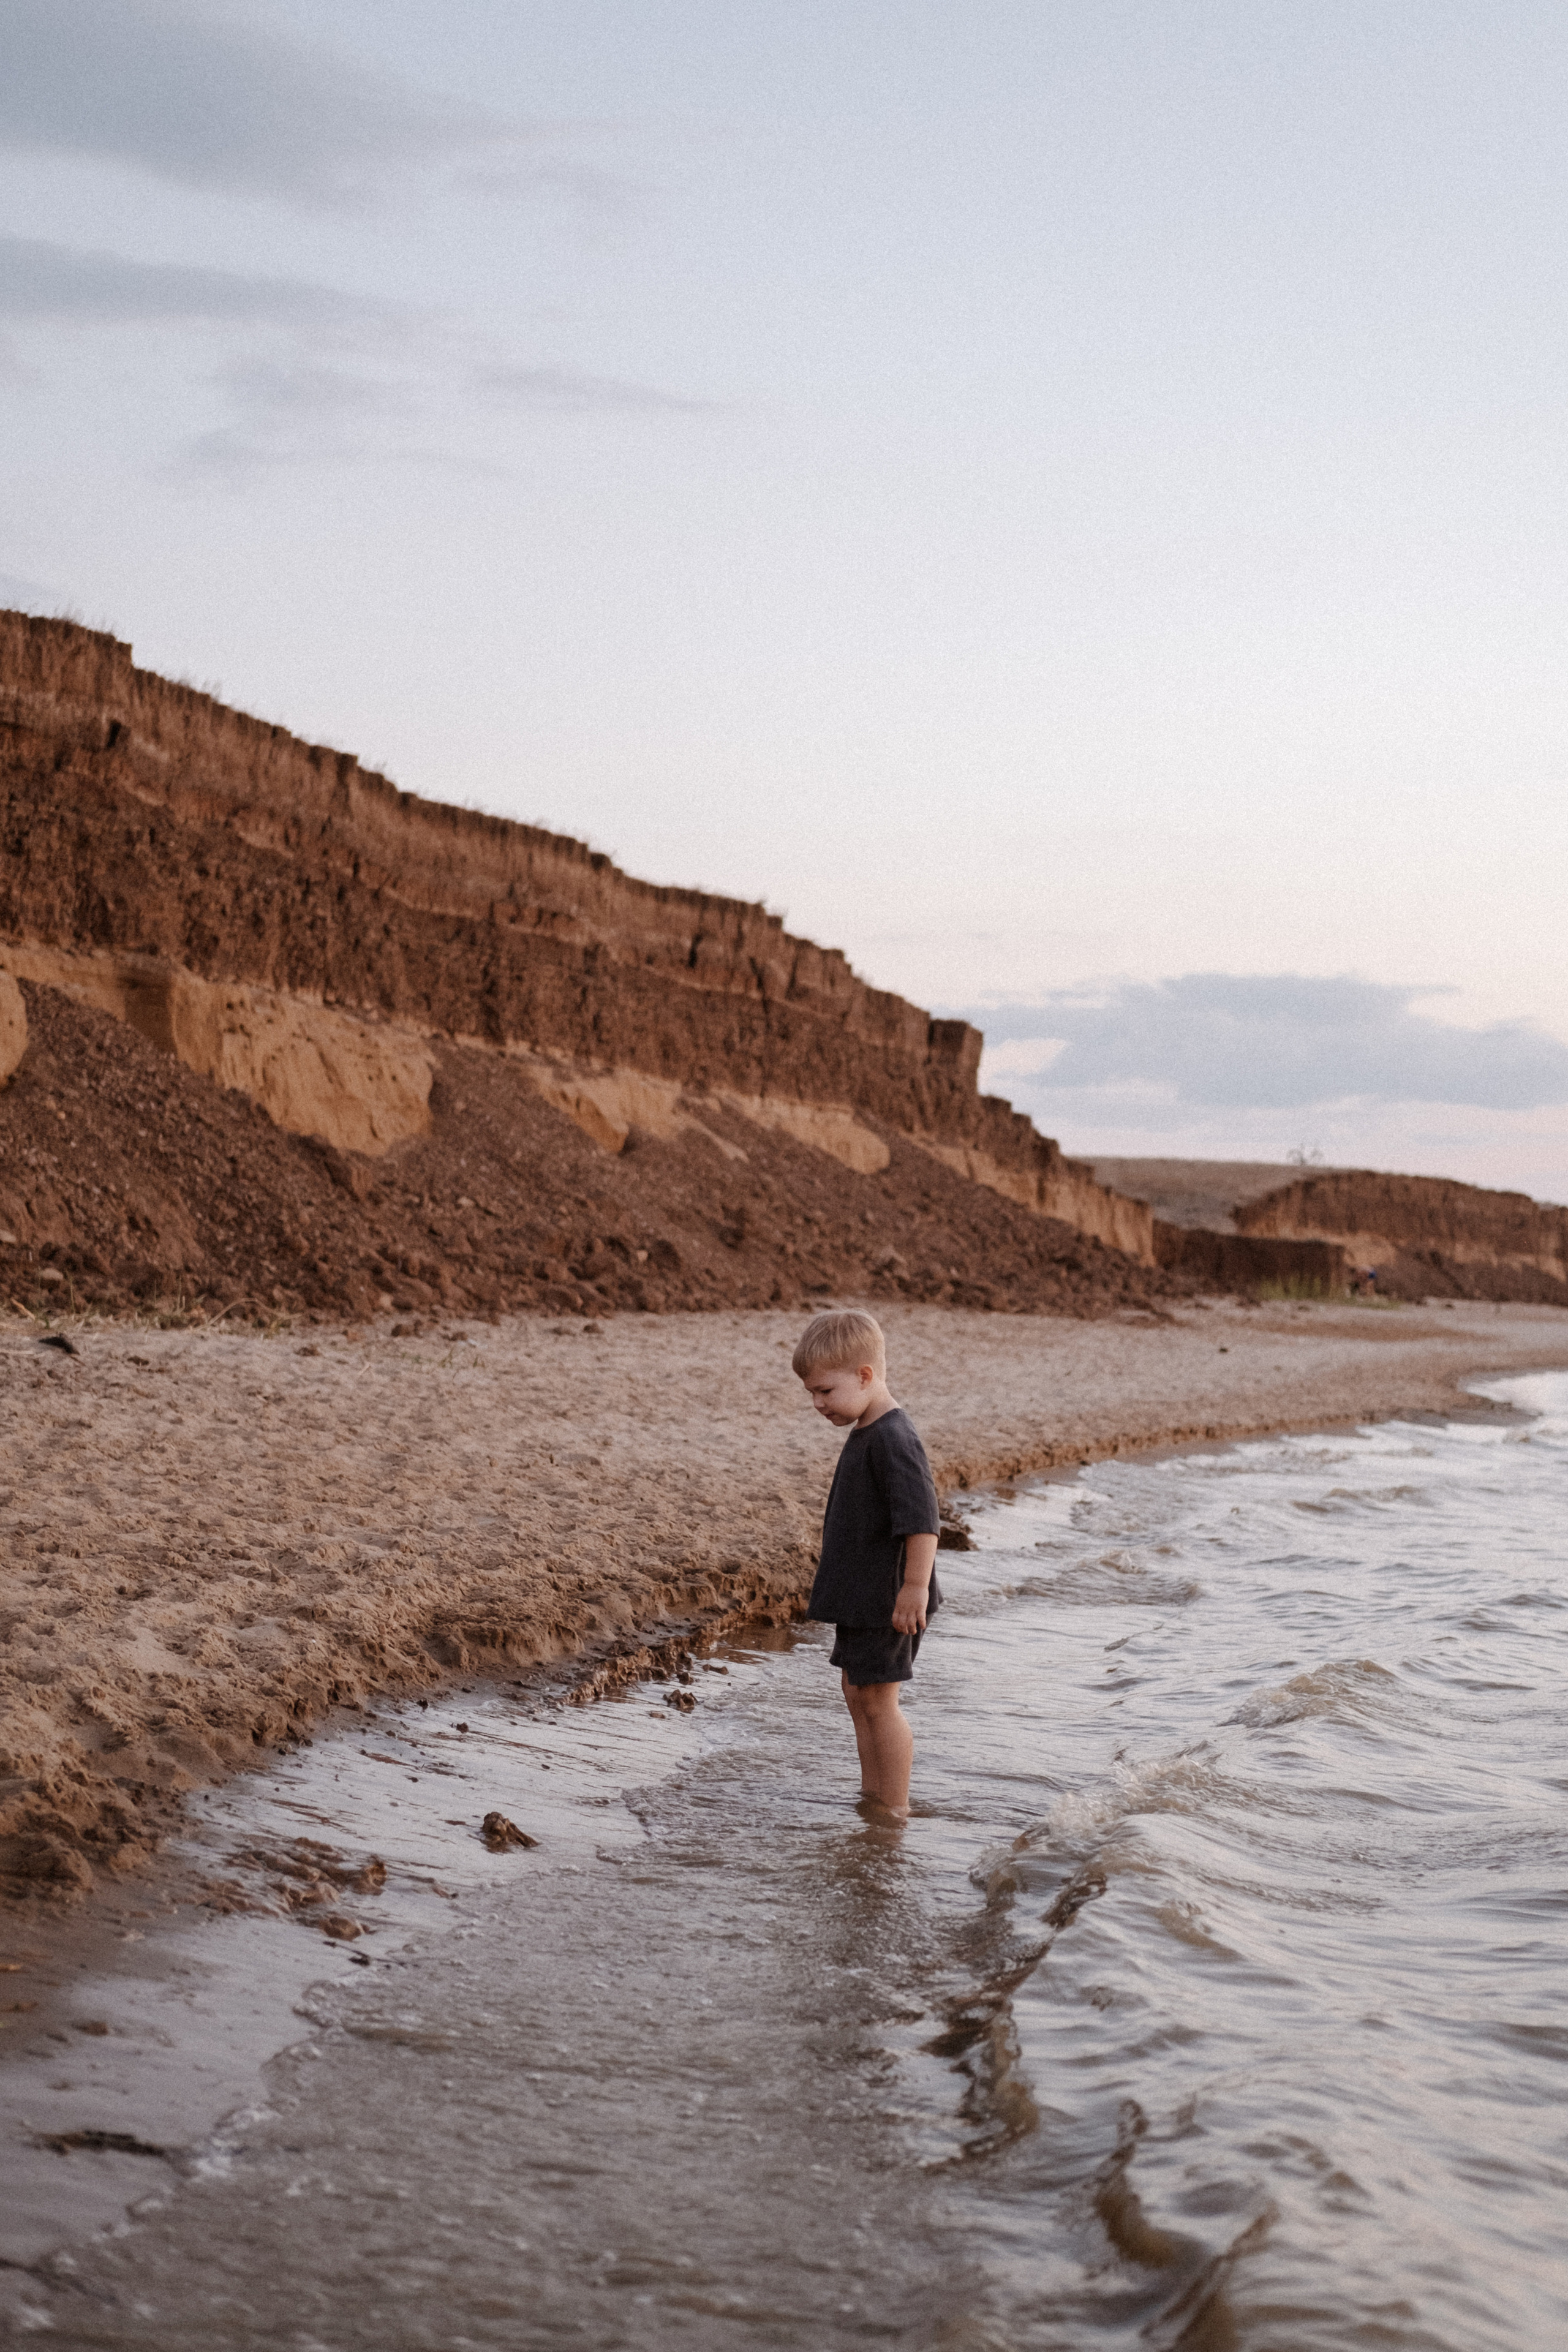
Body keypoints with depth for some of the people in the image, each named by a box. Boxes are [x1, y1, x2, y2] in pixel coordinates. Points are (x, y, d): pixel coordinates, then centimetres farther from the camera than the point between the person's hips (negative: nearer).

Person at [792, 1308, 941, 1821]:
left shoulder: (893, 1438, -22)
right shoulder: (864, 1432, 10)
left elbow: (922, 1519, -27)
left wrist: (916, 1587, -28)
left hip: (888, 1601, -10)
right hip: (861, 1596, 10)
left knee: (879, 1701, -3)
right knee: (856, 1694, 17)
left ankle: (895, 1812, 6)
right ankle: (872, 1796, 29)